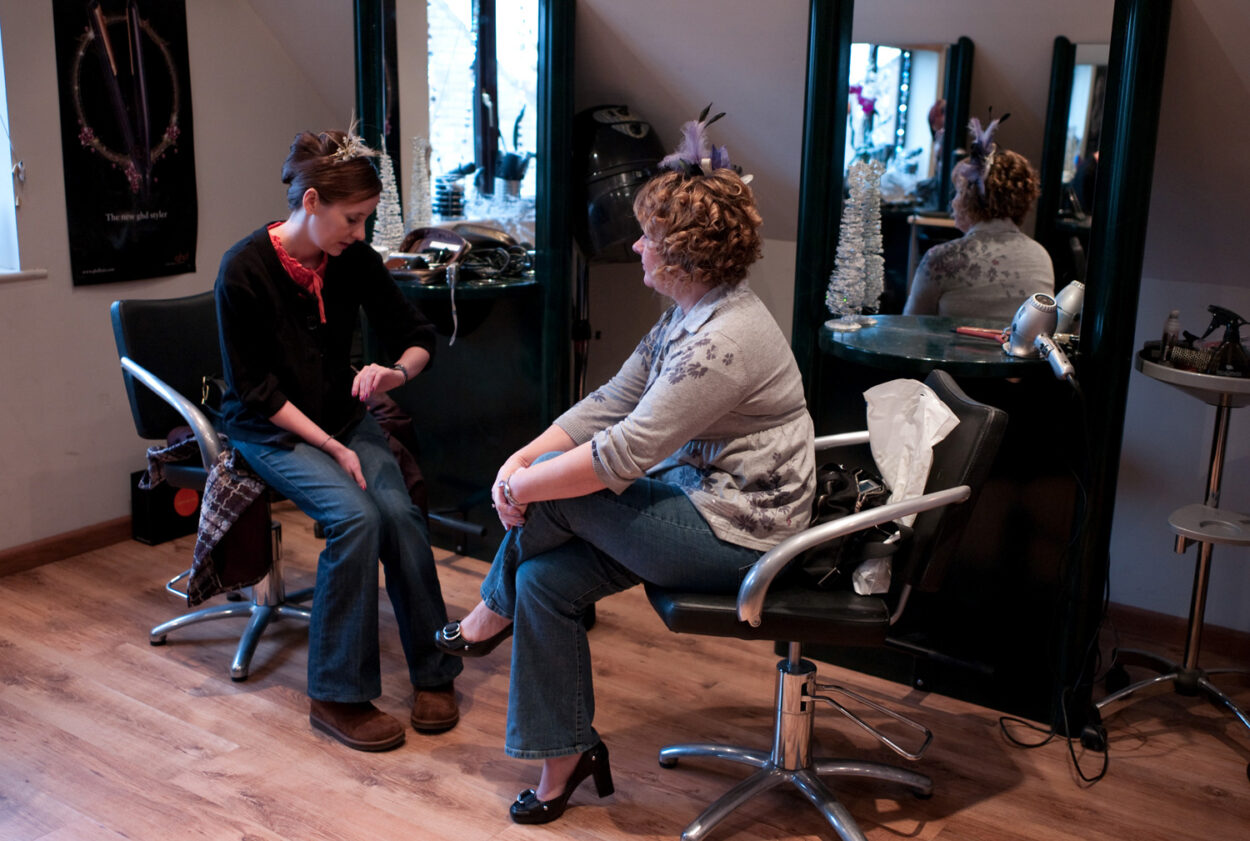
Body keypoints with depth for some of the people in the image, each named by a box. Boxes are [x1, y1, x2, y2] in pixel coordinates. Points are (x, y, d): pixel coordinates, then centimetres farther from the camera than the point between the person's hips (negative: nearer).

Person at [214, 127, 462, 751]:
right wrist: (332, 447, -21)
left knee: (398, 512, -23)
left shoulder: (355, 261, -3)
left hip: (343, 415, 4)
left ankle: (434, 674, -8)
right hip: (269, 431, -4)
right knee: (355, 516, -28)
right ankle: (337, 695, -16)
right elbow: (255, 392, -15)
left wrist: (396, 372, -18)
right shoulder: (244, 270, -16)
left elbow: (416, 335, 6)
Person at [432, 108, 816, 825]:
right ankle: (566, 757, 14)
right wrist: (523, 458, -5)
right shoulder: (688, 315, 7)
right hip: (701, 491, 10)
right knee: (545, 579, 0)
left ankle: (493, 611, 15)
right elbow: (610, 402, 6)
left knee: (554, 485, -15)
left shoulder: (724, 341, -26)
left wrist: (526, 483, -15)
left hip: (735, 534, -9)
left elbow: (621, 455, -27)